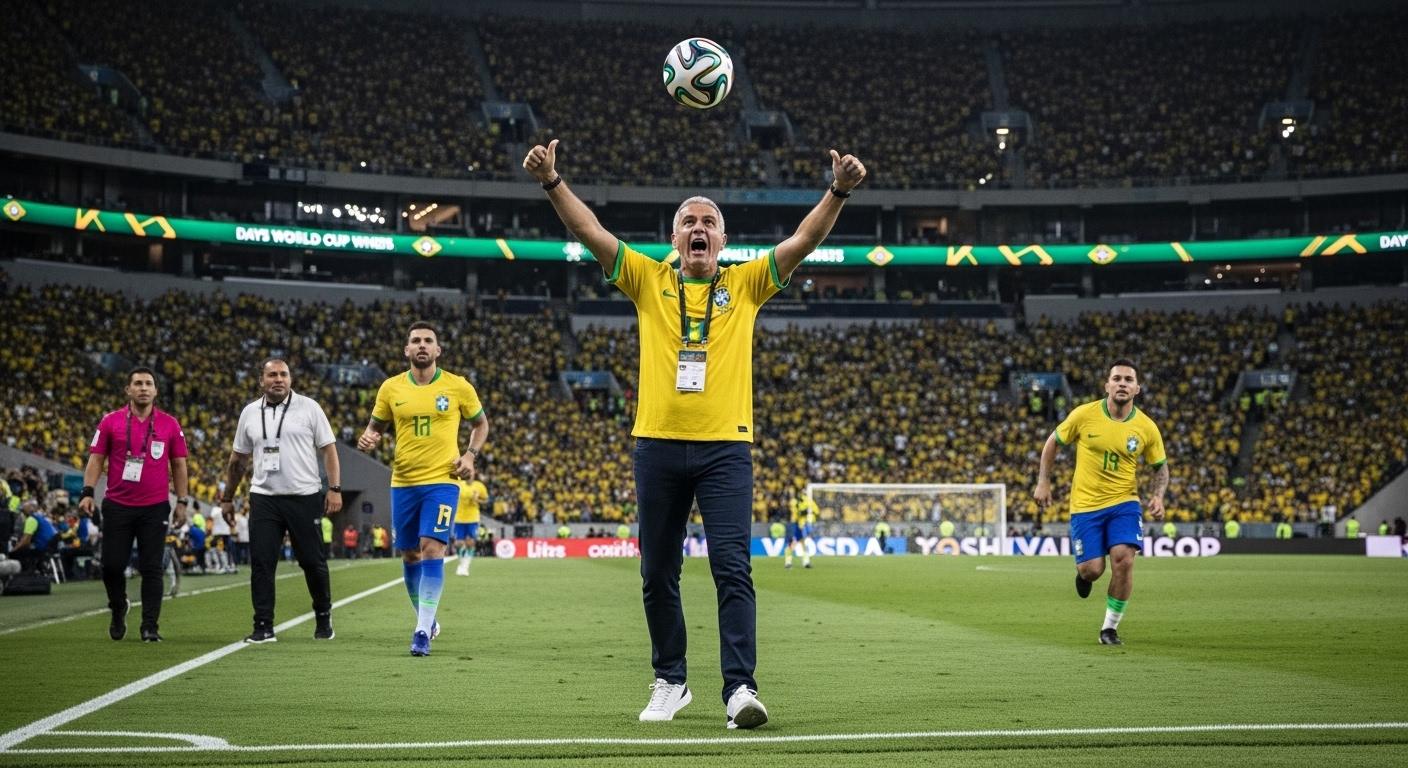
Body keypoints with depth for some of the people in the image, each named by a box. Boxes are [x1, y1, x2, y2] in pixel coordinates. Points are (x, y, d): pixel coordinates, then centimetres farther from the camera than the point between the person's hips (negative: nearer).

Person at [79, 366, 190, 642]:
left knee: (151, 568, -1)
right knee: (112, 565, 2)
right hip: (117, 506, 0)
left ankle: (150, 626, 5)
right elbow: (96, 459, 4)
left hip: (155, 508, 0)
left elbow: (178, 465, 8)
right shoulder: (111, 421, 2)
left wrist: (182, 502, 5)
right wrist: (88, 492, -7)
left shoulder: (170, 424, 3)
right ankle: (118, 609, 29)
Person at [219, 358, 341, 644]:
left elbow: (328, 449, 0)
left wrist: (335, 488, -9)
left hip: (305, 497, -2)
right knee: (261, 563, -3)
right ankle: (264, 627, 2)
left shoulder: (308, 407, 1)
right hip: (264, 499, 2)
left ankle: (324, 619, 21)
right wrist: (227, 498, 19)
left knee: (313, 561, 3)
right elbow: (238, 460, 18)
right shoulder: (250, 413, 10)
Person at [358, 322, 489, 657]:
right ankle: (426, 619, 32)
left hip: (442, 481, -3)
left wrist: (470, 455, -2)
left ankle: (423, 631, -14)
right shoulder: (391, 388, 3)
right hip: (403, 482, 3)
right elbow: (376, 426, 13)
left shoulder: (458, 387, -1)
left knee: (432, 549, -16)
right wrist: (369, 438, -10)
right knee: (409, 554, 10)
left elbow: (481, 423, 13)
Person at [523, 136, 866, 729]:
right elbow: (589, 231, 4)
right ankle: (669, 681, 22)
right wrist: (552, 182, -9)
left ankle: (739, 688, -14)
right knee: (658, 574, 8)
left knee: (733, 568, -11)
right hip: (658, 444, 2)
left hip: (725, 445, -1)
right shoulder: (649, 280, 11)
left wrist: (838, 192, -11)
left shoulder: (745, 284, 11)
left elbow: (803, 241, 3)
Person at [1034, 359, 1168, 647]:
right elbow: (1053, 443, 5)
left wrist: (1158, 496, -8)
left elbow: (1161, 467, 9)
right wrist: (1043, 482, 1)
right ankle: (1084, 573, 35)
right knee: (1092, 569, -7)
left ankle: (1110, 627, 0)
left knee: (1124, 559, -19)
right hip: (1085, 504, -1)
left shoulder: (1146, 428, -5)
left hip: (1124, 502, 1)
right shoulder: (1084, 415, -9)